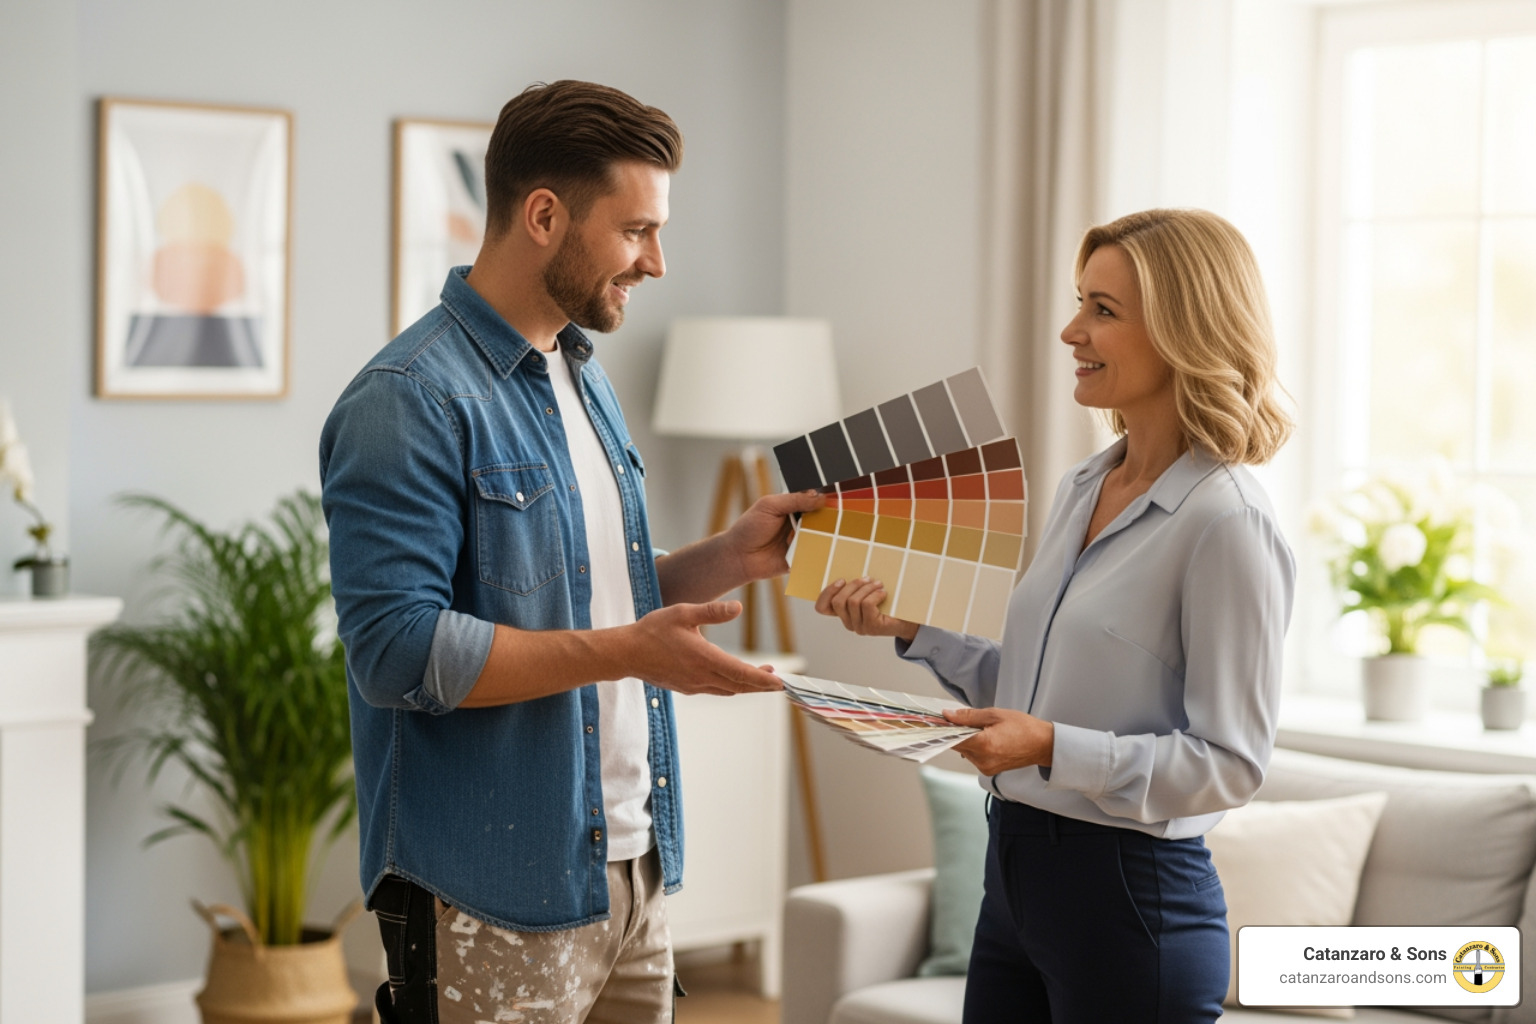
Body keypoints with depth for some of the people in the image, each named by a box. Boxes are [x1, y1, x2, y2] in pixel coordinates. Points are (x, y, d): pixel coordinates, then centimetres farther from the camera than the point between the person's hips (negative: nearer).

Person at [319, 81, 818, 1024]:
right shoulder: (410, 402, -15)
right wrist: (625, 651, -24)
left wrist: (731, 558, 5)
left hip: (633, 869, 9)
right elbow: (397, 649, -22)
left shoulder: (584, 379, 15)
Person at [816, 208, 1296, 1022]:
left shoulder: (1226, 524, -16)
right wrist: (909, 626, 9)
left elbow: (1228, 763, -17)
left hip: (1131, 893, -8)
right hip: (1016, 867, 8)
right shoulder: (1080, 491, 10)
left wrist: (1052, 748, -25)